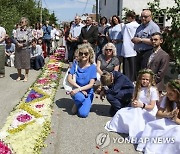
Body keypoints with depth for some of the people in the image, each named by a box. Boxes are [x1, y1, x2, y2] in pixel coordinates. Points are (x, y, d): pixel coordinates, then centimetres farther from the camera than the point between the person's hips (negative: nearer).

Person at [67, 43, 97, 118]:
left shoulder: (92, 67, -8)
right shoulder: (75, 65, -4)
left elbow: (91, 84, -13)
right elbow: (69, 78, -10)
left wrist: (79, 89, -25)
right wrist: (80, 88, -20)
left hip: (88, 92, 0)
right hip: (77, 90, 1)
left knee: (83, 113, -21)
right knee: (80, 97, -37)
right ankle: (76, 104, 0)